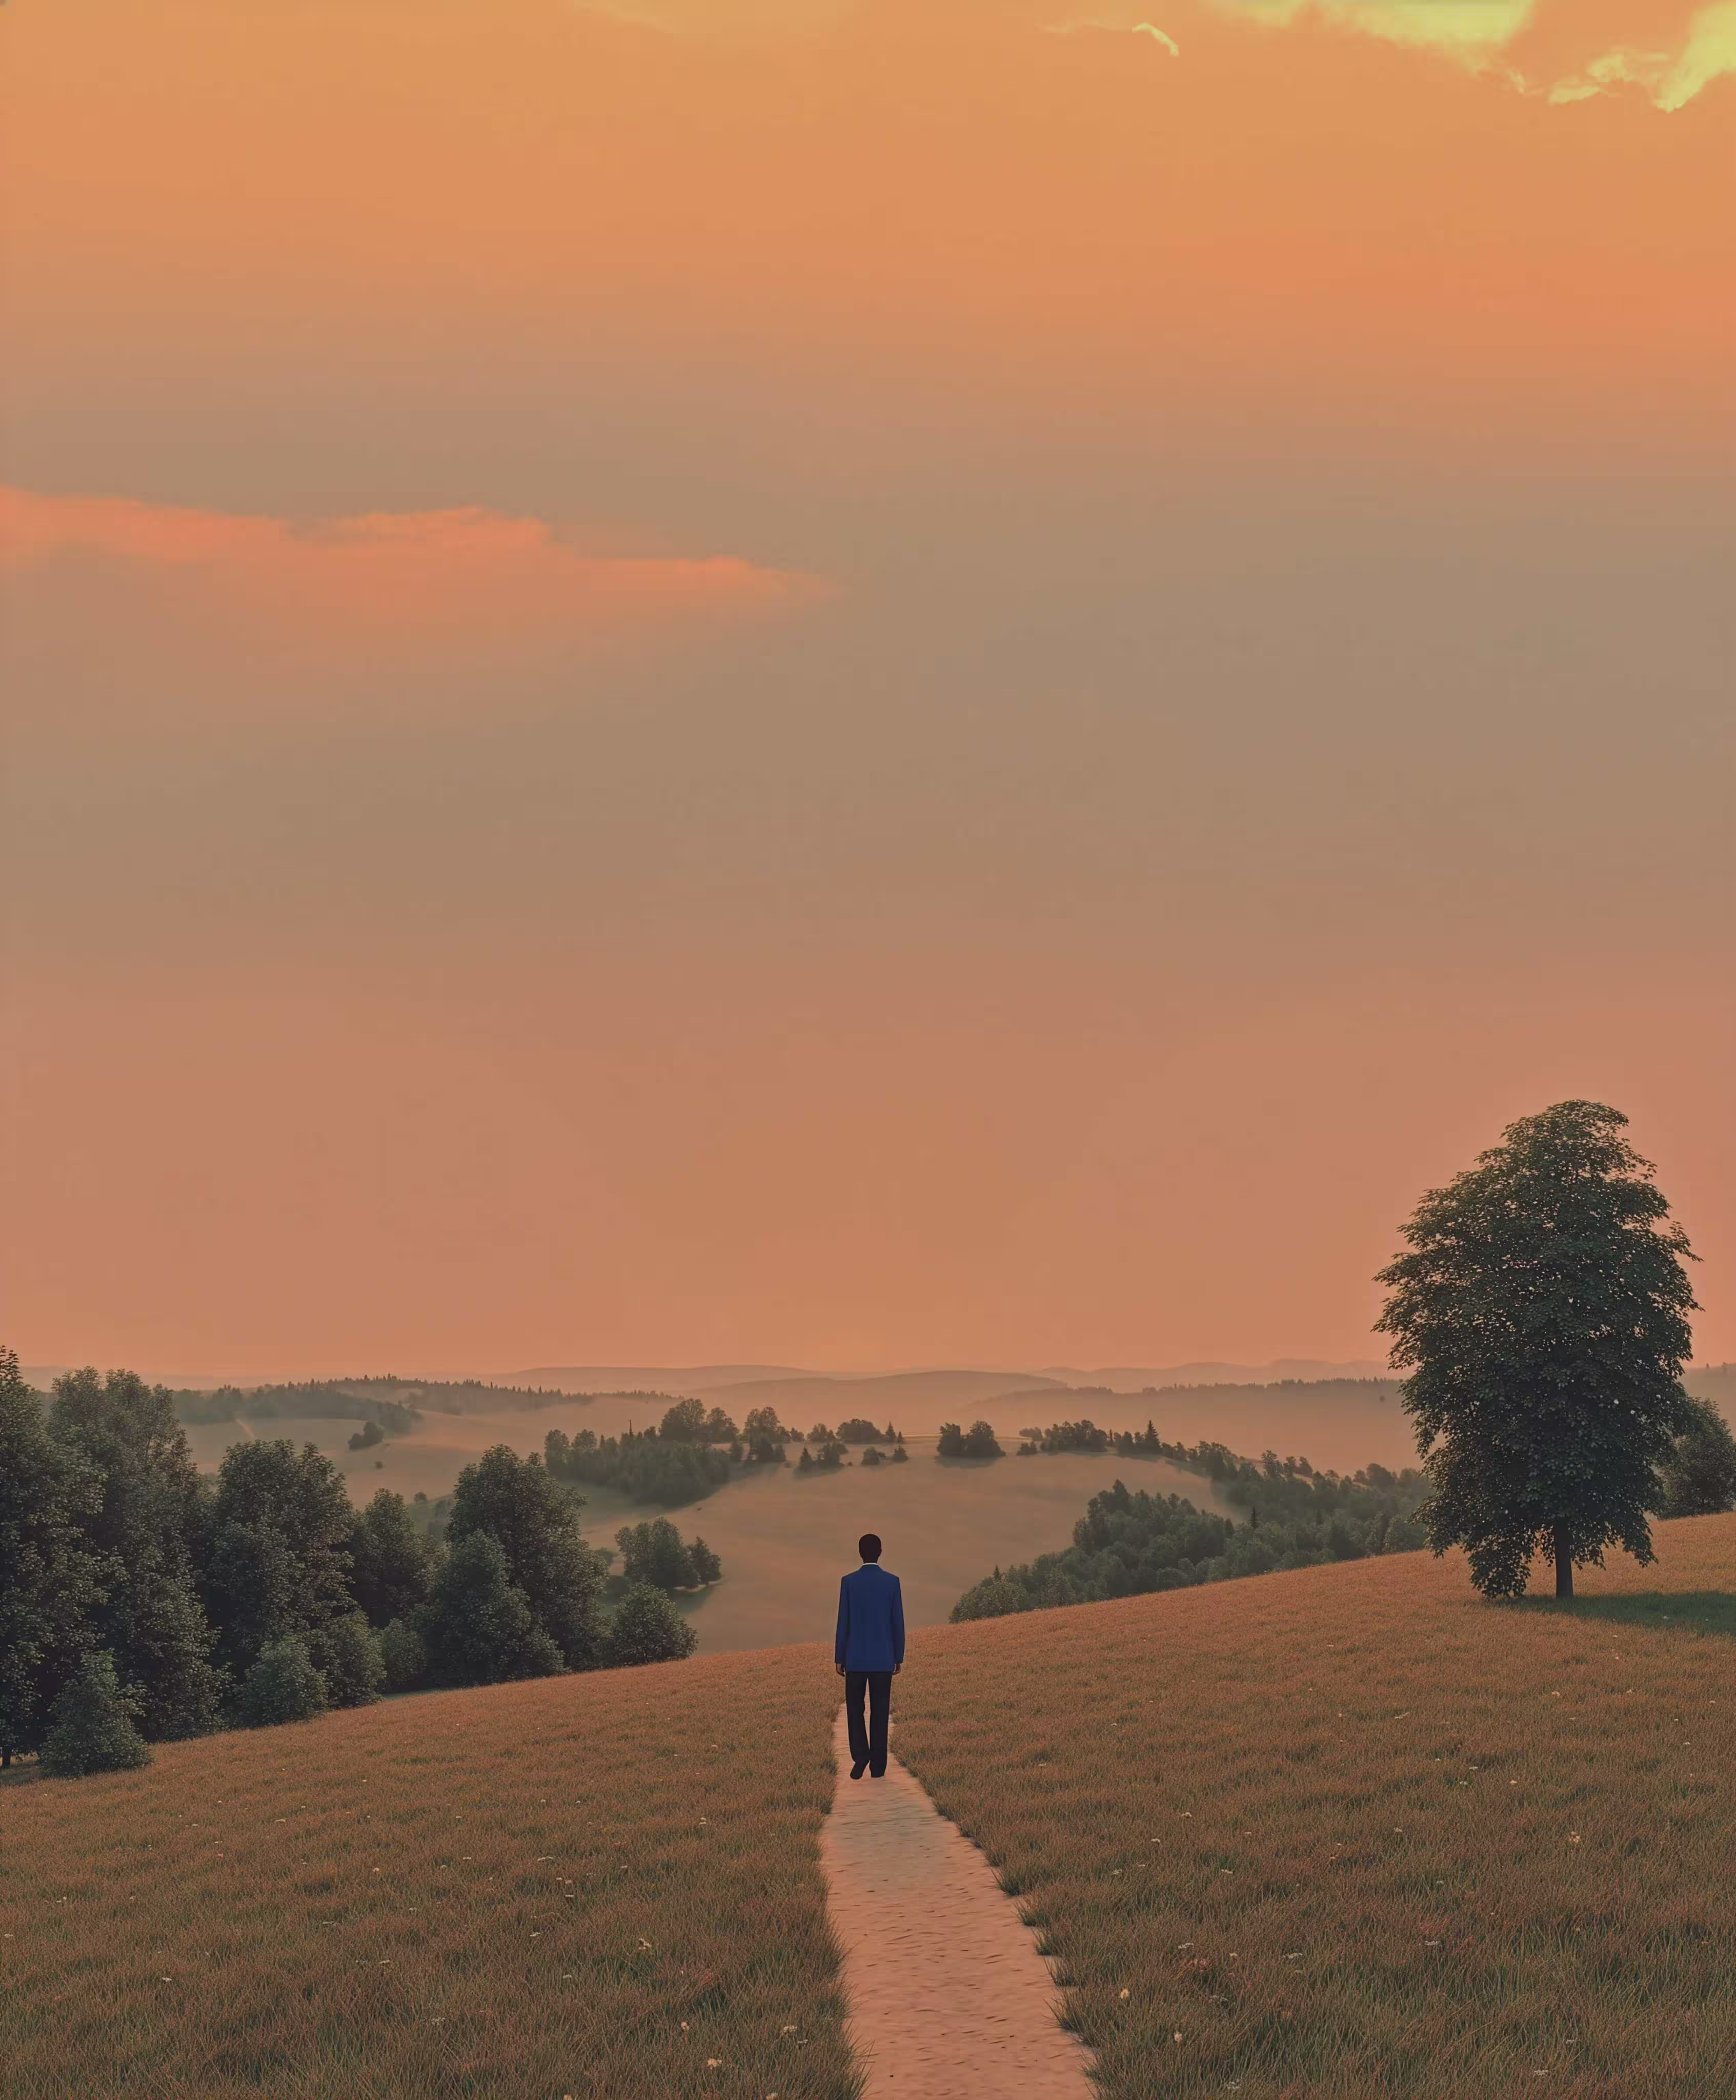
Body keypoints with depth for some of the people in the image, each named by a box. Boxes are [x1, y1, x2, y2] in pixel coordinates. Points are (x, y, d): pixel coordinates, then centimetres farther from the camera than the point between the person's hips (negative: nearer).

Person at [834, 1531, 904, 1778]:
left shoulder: (849, 1582, -7)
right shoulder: (892, 1582, -4)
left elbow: (843, 1622, -5)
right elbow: (898, 1623, -1)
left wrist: (839, 1658, 3)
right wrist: (899, 1657, 9)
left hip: (856, 1658, -1)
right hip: (883, 1659, 1)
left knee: (854, 1708, 11)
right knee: (879, 1711, 8)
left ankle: (860, 1754, -8)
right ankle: (878, 1765, 8)